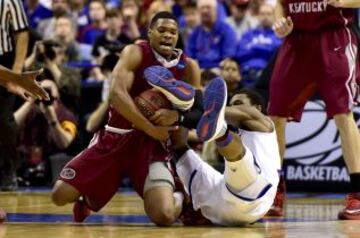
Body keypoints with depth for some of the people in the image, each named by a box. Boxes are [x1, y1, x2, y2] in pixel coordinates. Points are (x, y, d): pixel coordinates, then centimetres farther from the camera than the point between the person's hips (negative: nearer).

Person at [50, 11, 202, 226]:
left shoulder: (188, 67, 0)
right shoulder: (135, 53, -8)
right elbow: (117, 94, -22)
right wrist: (150, 128, -25)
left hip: (152, 143, 0)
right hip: (116, 136, 0)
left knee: (164, 215, -25)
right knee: (60, 195, -7)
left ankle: (182, 199, 15)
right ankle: (88, 199, 32)